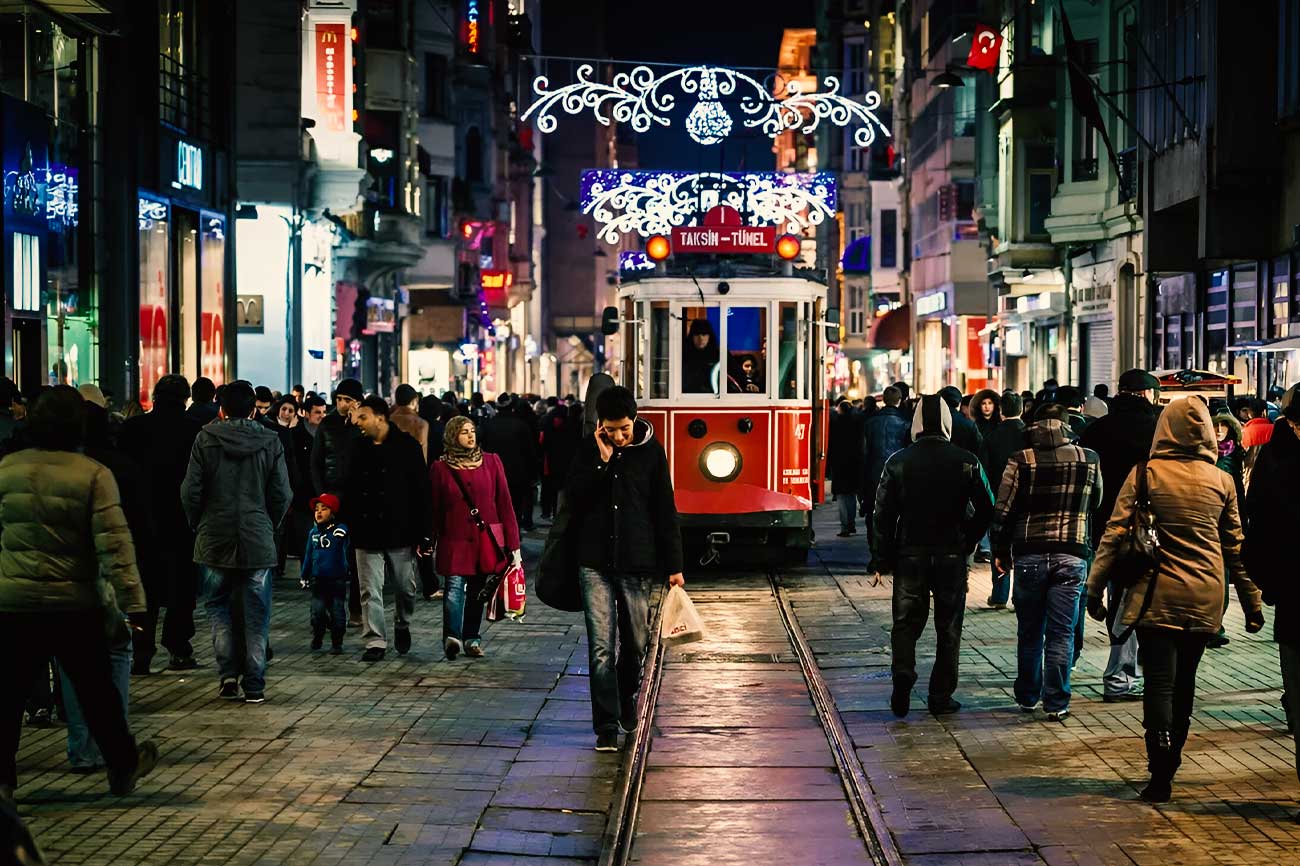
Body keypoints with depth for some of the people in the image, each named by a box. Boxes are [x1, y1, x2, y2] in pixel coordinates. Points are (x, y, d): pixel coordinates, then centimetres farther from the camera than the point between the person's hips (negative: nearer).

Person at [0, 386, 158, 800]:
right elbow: (115, 544, -15)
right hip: (76, 602, -1)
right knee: (97, 690, 13)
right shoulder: (93, 474, -11)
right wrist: (132, 603, -14)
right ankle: (123, 767, 27)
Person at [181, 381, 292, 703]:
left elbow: (190, 490, -5)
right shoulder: (270, 442, -2)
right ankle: (254, 685, 6)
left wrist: (199, 525, 11)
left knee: (217, 606, 15)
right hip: (258, 543, 0)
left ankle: (227, 673, 3)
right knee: (256, 615, 7)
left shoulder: (206, 439, -4)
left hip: (214, 540, 0)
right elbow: (282, 495, -1)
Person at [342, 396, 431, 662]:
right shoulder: (358, 448, 5)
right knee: (370, 591, 0)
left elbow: (421, 491, -6)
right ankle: (375, 641, 4)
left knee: (406, 588, 11)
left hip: (400, 531, -2)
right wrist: (348, 526, 6)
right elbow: (349, 491, 13)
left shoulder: (406, 446, -6)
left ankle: (402, 625, 35)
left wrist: (422, 533, -9)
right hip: (367, 533, 2)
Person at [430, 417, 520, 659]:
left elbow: (504, 503, 5)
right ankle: (452, 637, -22)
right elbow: (434, 509, 5)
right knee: (455, 586, -16)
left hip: (485, 538, 2)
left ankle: (471, 638, 16)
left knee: (477, 589, 8)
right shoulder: (440, 468, 2)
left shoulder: (491, 462, 5)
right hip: (455, 539, -2)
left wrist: (512, 541, 1)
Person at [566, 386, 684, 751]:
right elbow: (573, 498, -6)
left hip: (637, 563, 1)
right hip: (596, 563, 0)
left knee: (635, 643, 10)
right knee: (601, 647, -6)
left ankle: (626, 698, 37)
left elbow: (665, 511, 3)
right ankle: (607, 725, -4)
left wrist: (674, 565, 1)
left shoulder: (651, 451, 0)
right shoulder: (589, 449, 2)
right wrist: (602, 462, -15)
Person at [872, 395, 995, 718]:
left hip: (909, 554, 0)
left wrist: (881, 558, 4)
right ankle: (941, 696, 11)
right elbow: (987, 508, -1)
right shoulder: (966, 462, -3)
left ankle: (902, 682, -12)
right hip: (952, 555, 0)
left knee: (906, 624, 9)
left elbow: (883, 513, -4)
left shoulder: (899, 461, -4)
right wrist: (968, 541, 13)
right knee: (948, 628, 9)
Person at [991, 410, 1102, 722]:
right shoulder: (1089, 460, -2)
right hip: (1072, 555, 0)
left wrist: (1001, 552, 7)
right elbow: (1096, 504, 13)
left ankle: (1028, 697, 24)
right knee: (1062, 633, 3)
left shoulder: (1021, 462, -8)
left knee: (1030, 632, 14)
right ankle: (1056, 703, 3)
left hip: (1030, 554, 0)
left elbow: (1004, 512, -4)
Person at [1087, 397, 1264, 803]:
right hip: (1205, 599, 3)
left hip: (1157, 595, -3)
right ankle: (1169, 764, 24)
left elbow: (1115, 533, -7)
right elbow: (1236, 548, 7)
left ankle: (1160, 774, -10)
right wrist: (1252, 602, 15)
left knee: (1160, 683, -2)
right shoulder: (1221, 481, 2)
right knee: (1184, 681, 15)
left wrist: (1095, 587, 0)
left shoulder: (1145, 473, -6)